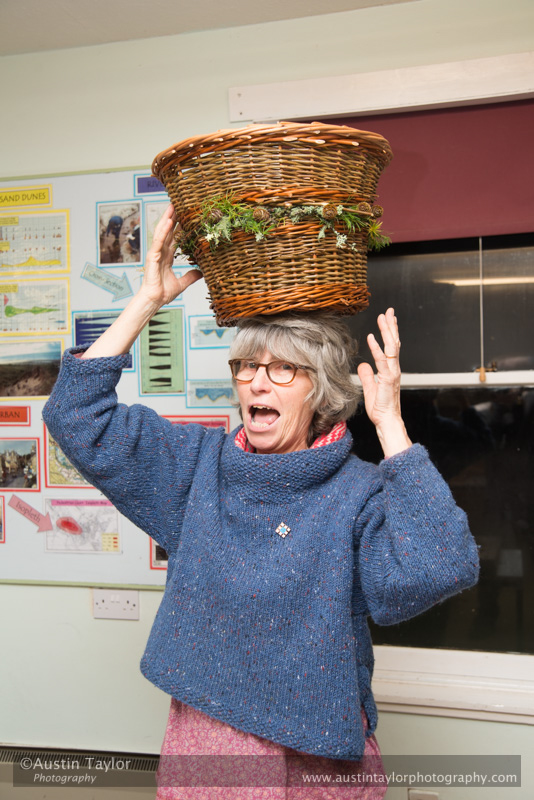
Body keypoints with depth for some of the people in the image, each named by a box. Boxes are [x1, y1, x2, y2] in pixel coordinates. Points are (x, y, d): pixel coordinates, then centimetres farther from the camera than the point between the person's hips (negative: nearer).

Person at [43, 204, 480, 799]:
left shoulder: (359, 493, -14)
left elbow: (438, 569, -33)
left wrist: (389, 423, -28)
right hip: (201, 735, 3)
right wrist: (148, 300, -10)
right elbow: (78, 416, -4)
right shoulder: (201, 463, -2)